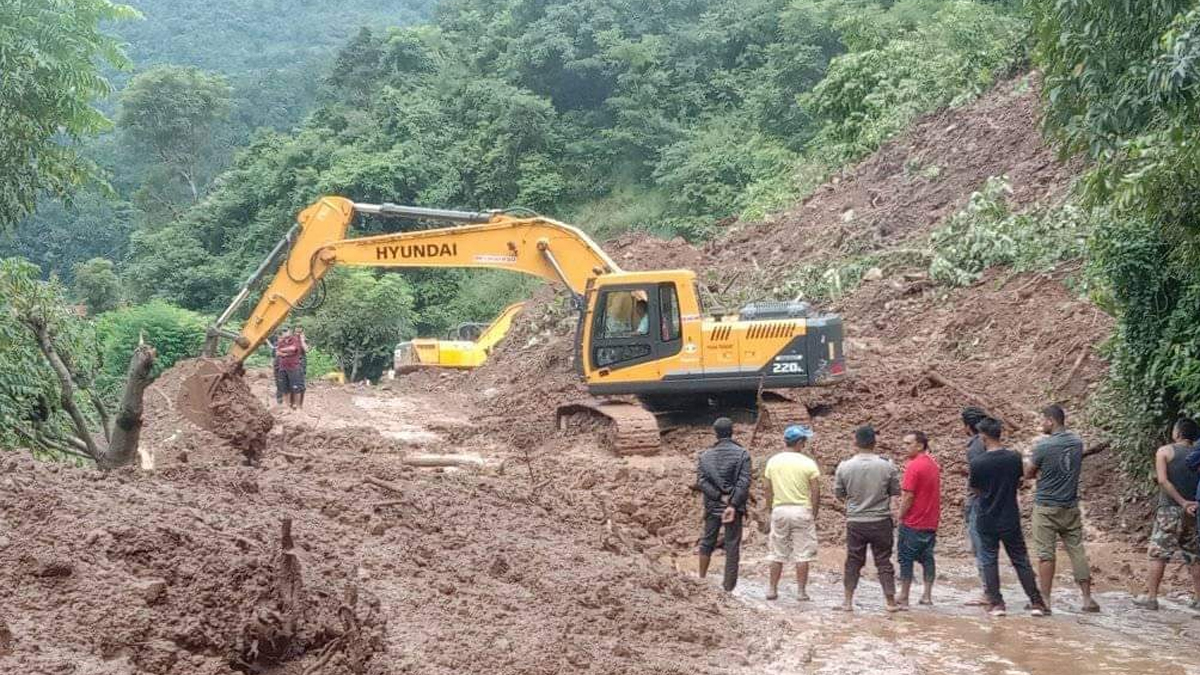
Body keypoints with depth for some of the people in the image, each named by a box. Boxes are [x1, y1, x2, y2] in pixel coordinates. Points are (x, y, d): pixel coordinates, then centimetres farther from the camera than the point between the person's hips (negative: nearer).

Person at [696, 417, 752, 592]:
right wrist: (733, 505, -17)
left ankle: (702, 579, 21)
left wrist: (721, 497, -10)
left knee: (707, 542, 16)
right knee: (732, 545, 3)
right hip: (734, 506, -2)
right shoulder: (742, 454, -4)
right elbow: (744, 482, -14)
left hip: (712, 506, 2)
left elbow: (701, 482, -7)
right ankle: (729, 584, 3)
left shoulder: (706, 455, 3)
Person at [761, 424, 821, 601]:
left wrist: (770, 511, 16)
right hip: (802, 510, -3)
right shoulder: (808, 463, -7)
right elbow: (815, 492, -6)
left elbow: (767, 489, 6)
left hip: (779, 510, 3)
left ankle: (772, 590, 13)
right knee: (802, 554, 4)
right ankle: (801, 591, 6)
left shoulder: (773, 461, 2)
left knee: (777, 553, 11)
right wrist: (814, 514, 4)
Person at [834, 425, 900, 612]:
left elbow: (838, 493, 3)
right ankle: (891, 601, 10)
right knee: (884, 561, 8)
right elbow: (896, 491, 1)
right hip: (881, 522, -1)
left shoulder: (844, 467, -8)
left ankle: (848, 601, 13)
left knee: (853, 561, 11)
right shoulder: (887, 466, -10)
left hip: (855, 522, 1)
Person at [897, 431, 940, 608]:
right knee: (927, 557, 11)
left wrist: (901, 517, -8)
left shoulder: (913, 466, -17)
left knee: (906, 559, -1)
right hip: (931, 521, 8)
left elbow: (908, 496, -18)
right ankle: (927, 595, 12)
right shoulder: (933, 464, 9)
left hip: (913, 522, -8)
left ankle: (904, 598, 1)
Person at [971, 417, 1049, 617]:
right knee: (1021, 561, 10)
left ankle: (996, 603, 7)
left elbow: (975, 489, 0)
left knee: (989, 561, 10)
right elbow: (1018, 482, 7)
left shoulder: (978, 463, -14)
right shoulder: (1014, 458, -8)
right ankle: (1036, 602, 10)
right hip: (1010, 519, 2)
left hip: (987, 520, -2)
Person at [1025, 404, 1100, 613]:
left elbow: (1028, 474, -4)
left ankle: (1045, 599, 4)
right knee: (1077, 551, 8)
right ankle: (1087, 598, 9)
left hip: (1046, 506, -5)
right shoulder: (1077, 441, 2)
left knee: (1046, 553, 1)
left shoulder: (1043, 446, -15)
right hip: (1071, 506, 5)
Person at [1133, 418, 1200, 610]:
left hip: (1169, 510, -4)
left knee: (1158, 554, -1)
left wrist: (1183, 502, -15)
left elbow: (1163, 480, -15)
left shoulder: (1164, 451, -4)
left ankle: (1151, 596, -2)